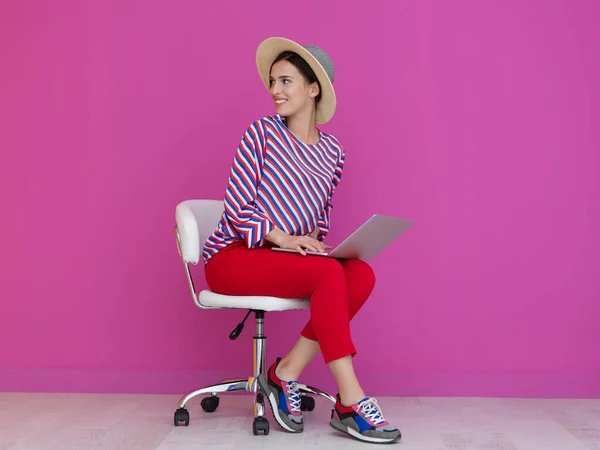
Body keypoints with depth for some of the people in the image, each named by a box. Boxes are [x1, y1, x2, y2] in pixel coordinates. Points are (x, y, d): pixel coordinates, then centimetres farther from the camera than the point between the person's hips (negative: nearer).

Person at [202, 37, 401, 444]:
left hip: (285, 257, 5)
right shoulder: (262, 133, -4)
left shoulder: (333, 152, 9)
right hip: (232, 257, -5)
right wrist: (283, 238, -20)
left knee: (361, 274, -22)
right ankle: (350, 402, -26)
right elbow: (236, 206, -9)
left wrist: (313, 236, -4)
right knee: (329, 274, -29)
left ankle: (286, 373, -16)